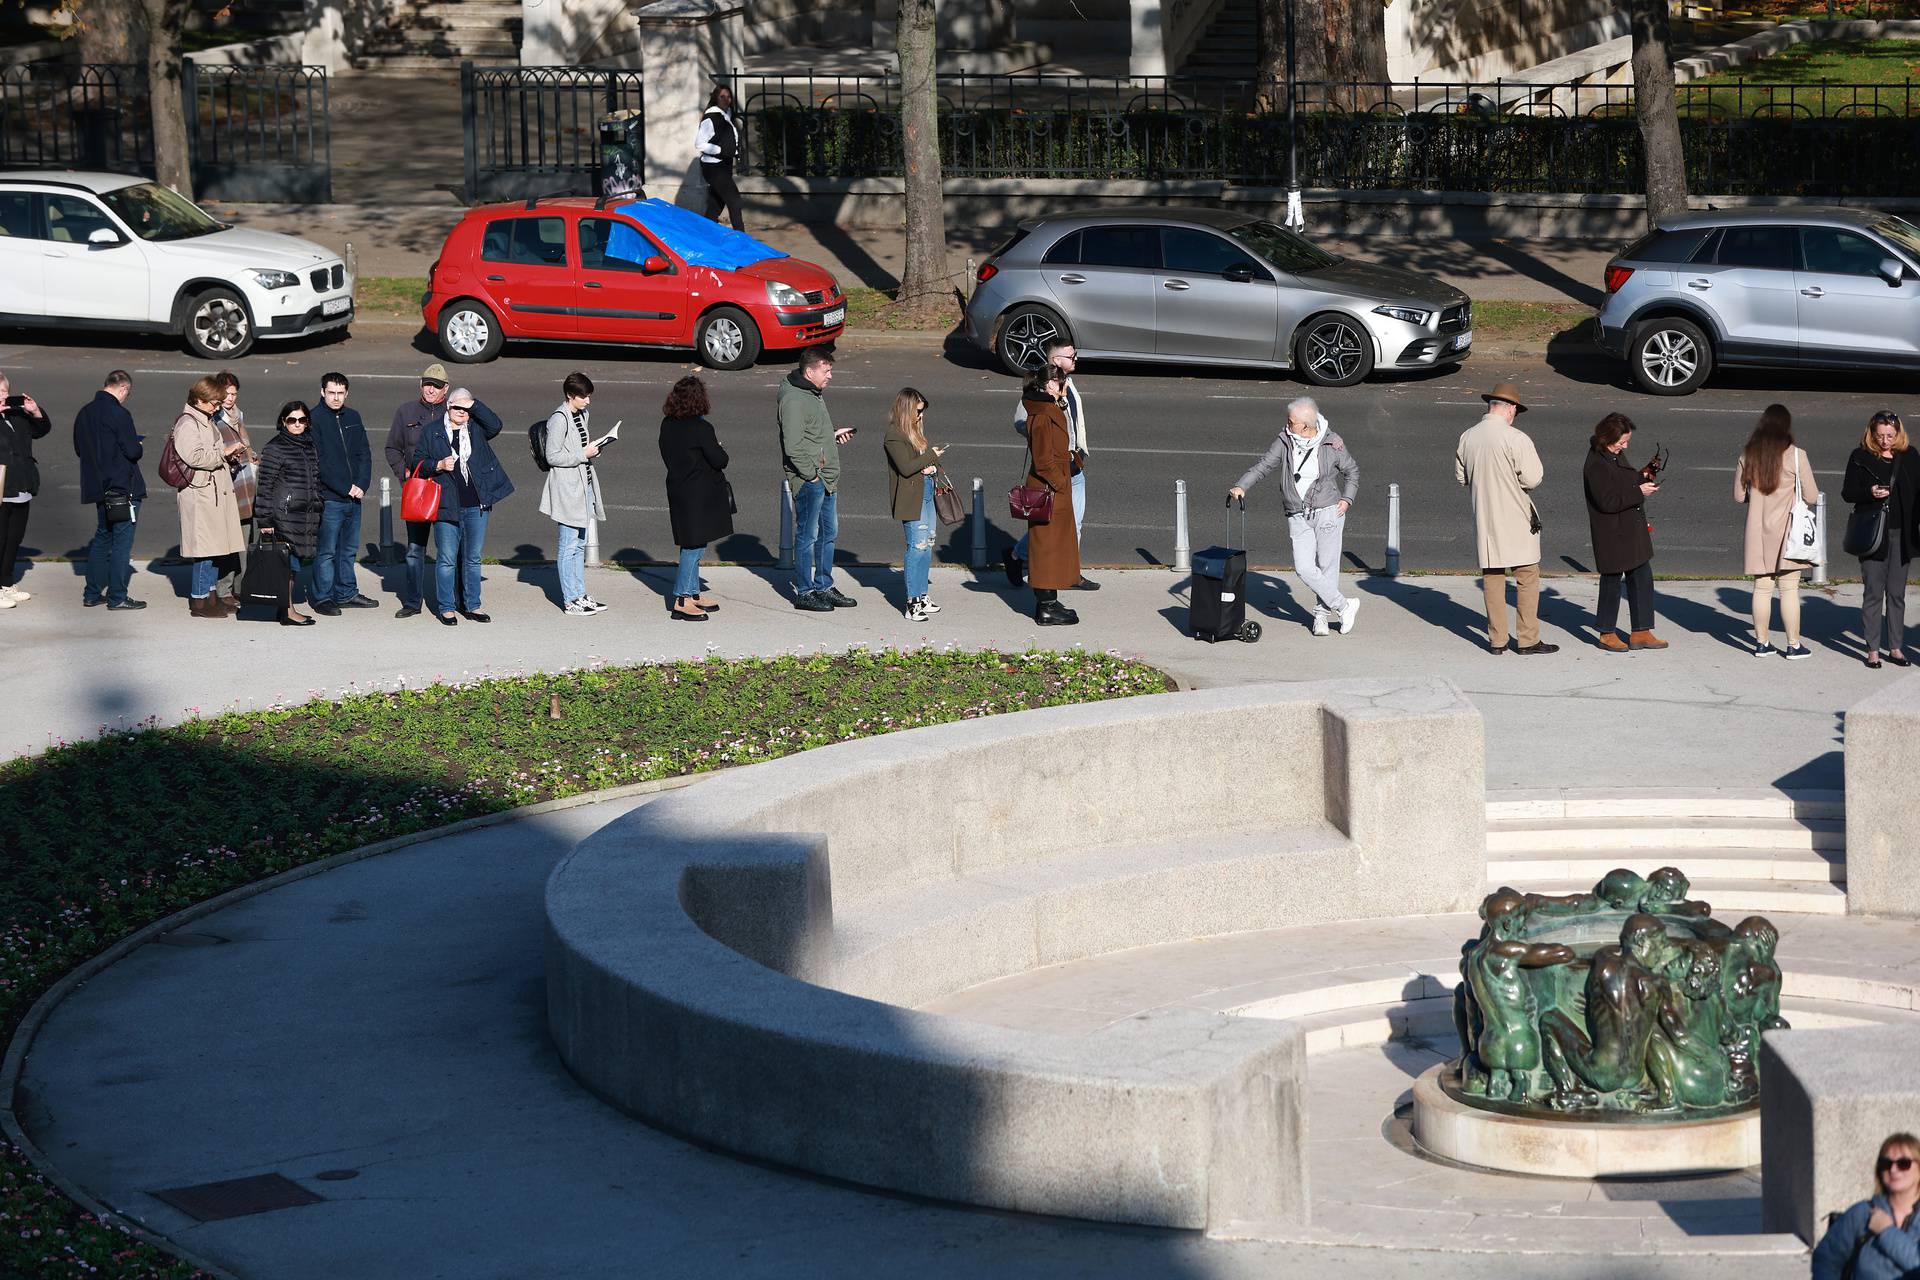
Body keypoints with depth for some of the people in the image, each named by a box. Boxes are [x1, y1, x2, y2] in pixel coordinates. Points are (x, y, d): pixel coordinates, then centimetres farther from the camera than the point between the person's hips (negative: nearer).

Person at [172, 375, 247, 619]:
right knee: (205, 546, -8)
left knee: (215, 546, 12)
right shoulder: (187, 424, -12)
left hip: (216, 491, 10)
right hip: (200, 492, -10)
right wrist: (224, 453, -16)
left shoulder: (206, 422, 19)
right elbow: (195, 457, -23)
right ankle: (199, 601, -3)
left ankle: (210, 595, 19)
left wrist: (230, 455, 12)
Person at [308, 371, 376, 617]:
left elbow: (364, 455, 12)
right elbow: (319, 462, -13)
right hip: (329, 497, -6)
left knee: (349, 550, 13)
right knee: (326, 551, -3)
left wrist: (362, 485, -5)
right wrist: (345, 488, -14)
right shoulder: (314, 419, -8)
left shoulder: (353, 418, 12)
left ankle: (346, 594, 23)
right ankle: (323, 598, 4)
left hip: (354, 497, 6)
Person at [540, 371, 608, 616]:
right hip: (567, 490, -9)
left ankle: (580, 595, 22)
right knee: (569, 546, -4)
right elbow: (553, 456, -18)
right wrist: (584, 454, -19)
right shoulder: (559, 419, -16)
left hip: (583, 486, 9)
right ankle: (570, 601, 0)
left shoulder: (582, 415, 13)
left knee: (580, 544, 15)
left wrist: (592, 448, 6)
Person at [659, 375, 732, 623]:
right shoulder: (701, 428, -19)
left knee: (691, 544, 18)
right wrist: (718, 449, 5)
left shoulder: (668, 424, 2)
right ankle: (681, 601, -4)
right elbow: (720, 460, -15)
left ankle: (694, 593, 27)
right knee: (694, 544, -3)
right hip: (699, 494, -8)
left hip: (678, 488, 8)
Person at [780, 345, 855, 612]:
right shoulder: (794, 400, -19)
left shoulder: (815, 394, 14)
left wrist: (833, 435, 12)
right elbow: (794, 446, -24)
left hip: (827, 480, 10)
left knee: (829, 532, 16)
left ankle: (824, 587, 27)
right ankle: (804, 593, 6)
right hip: (808, 482, -10)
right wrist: (811, 475, -19)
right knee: (808, 536, -2)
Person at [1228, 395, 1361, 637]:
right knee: (1305, 568, -8)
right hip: (1298, 516, 2)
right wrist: (1242, 486, -16)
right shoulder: (1285, 442, -2)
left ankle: (1322, 613, 19)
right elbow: (1263, 466, -2)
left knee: (1327, 566, 1)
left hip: (1328, 511, -2)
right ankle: (1343, 605, 4)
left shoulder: (1332, 445, -6)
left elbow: (1352, 470, 9)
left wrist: (1347, 499, -1)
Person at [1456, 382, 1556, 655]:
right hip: (1515, 520, -5)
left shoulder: (1467, 437, 1)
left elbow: (1461, 476, 11)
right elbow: (1533, 479, -17)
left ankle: (1497, 639, 13)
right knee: (1527, 576, 5)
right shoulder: (1516, 439, -17)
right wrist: (1515, 478, 4)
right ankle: (1528, 639, 5)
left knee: (1492, 577, 12)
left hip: (1484, 519, 5)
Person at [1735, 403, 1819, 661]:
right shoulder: (1795, 456, -11)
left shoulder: (1747, 455, 0)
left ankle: (1761, 642, 15)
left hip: (1758, 532, 3)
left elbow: (1739, 495, 7)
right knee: (1789, 589, 3)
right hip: (1787, 531, -3)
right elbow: (1812, 497, -8)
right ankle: (1793, 645, 7)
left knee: (1762, 587, 10)